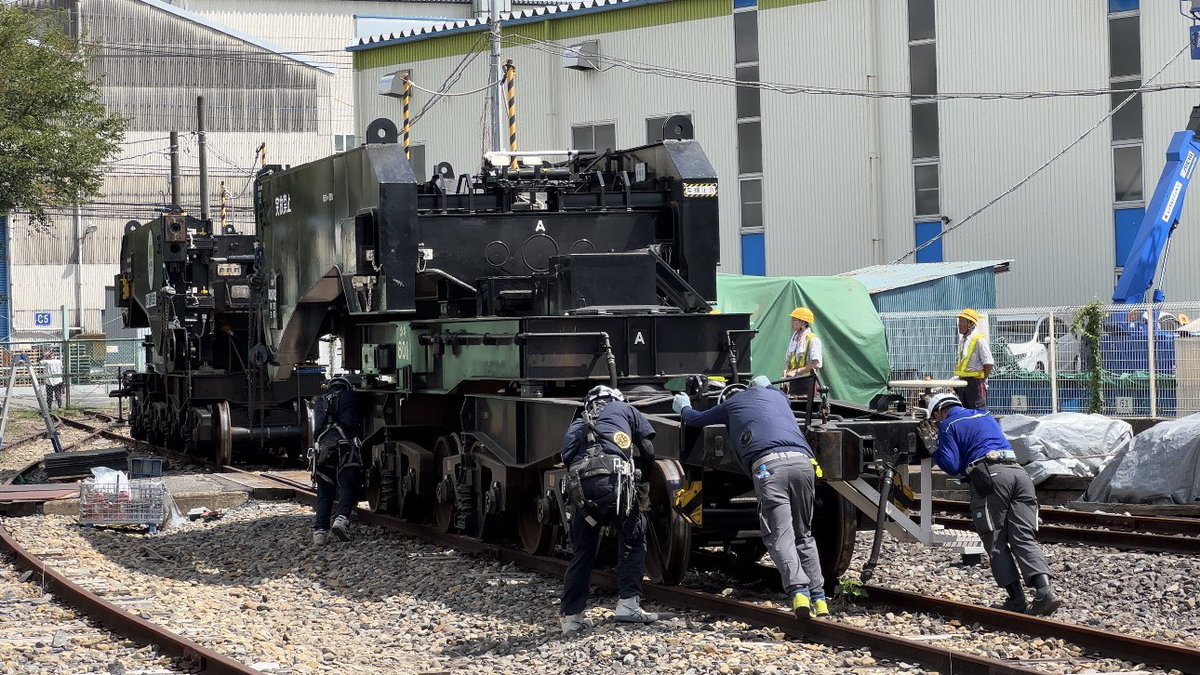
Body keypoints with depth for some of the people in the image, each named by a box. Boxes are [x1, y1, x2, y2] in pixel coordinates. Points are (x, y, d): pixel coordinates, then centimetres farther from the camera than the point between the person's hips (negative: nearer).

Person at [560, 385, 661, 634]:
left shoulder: (577, 425, 37)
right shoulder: (623, 409, 28)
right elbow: (647, 448, 18)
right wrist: (644, 478, 32)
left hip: (578, 483, 4)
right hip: (612, 477, -4)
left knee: (582, 550, 15)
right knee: (632, 538, 13)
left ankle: (571, 616, 14)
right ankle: (628, 602, 3)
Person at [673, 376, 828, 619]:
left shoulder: (733, 403, 27)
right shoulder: (779, 396, 35)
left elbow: (696, 420, 40)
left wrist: (683, 407, 61)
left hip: (768, 465, -3)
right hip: (803, 462, 3)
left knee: (779, 535, -10)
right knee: (804, 534, 14)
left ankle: (798, 590, -32)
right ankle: (818, 597, 5)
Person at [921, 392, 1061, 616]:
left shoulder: (948, 426, 11)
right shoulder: (985, 416, 31)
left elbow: (952, 466, 2)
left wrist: (933, 448, 18)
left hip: (991, 476, -6)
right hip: (1018, 471, 6)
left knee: (996, 542, 1)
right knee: (1024, 538, -1)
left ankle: (1017, 600, -8)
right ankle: (1044, 590, -22)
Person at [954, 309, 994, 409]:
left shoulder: (979, 340, -14)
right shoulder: (962, 340, 14)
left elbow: (989, 363, -18)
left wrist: (982, 380, -13)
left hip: (975, 382, -9)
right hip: (963, 382, 9)